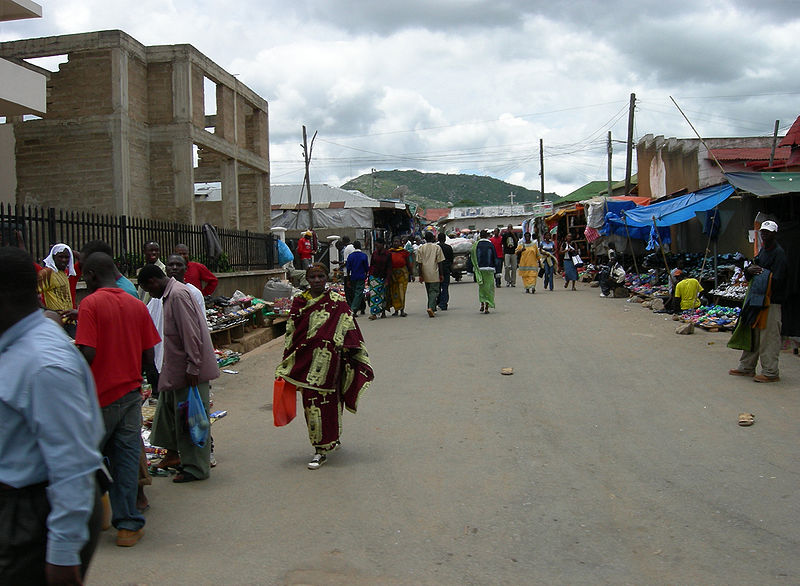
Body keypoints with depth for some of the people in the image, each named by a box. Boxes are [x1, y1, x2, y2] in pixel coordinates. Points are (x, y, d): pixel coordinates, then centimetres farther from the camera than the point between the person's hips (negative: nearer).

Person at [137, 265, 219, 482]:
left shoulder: (178, 295, -17)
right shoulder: (170, 295, 16)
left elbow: (191, 334, -23)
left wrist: (192, 367, -23)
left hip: (189, 371, -10)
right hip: (175, 370, 10)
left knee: (190, 417, -3)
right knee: (168, 407, 19)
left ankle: (197, 468, 5)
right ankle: (173, 453, 33)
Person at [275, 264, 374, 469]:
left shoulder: (337, 301, -1)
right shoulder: (299, 302, 8)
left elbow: (348, 331, -1)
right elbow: (291, 332, 11)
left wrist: (350, 356, -5)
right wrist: (287, 362, 9)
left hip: (329, 359, -4)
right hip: (306, 360, 4)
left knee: (326, 400, -4)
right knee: (311, 401, 7)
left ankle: (322, 450, 3)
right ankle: (332, 439, 25)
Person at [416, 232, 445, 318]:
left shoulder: (420, 248, 2)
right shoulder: (437, 248, -2)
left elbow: (419, 263, 0)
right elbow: (439, 262, -3)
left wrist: (420, 275, 3)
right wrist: (441, 274, 3)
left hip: (425, 274, 3)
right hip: (434, 274, -3)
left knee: (429, 292, 16)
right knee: (434, 291, -4)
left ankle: (431, 308, 21)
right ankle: (431, 308, -23)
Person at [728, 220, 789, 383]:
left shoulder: (779, 253, -11)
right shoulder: (762, 251, 15)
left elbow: (777, 280, -20)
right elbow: (749, 276, 15)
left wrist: (760, 273, -11)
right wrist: (749, 270, -6)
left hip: (772, 302, -9)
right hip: (758, 300, 9)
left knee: (769, 336, -6)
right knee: (752, 334, 14)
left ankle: (771, 372, 0)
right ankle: (746, 367, 22)